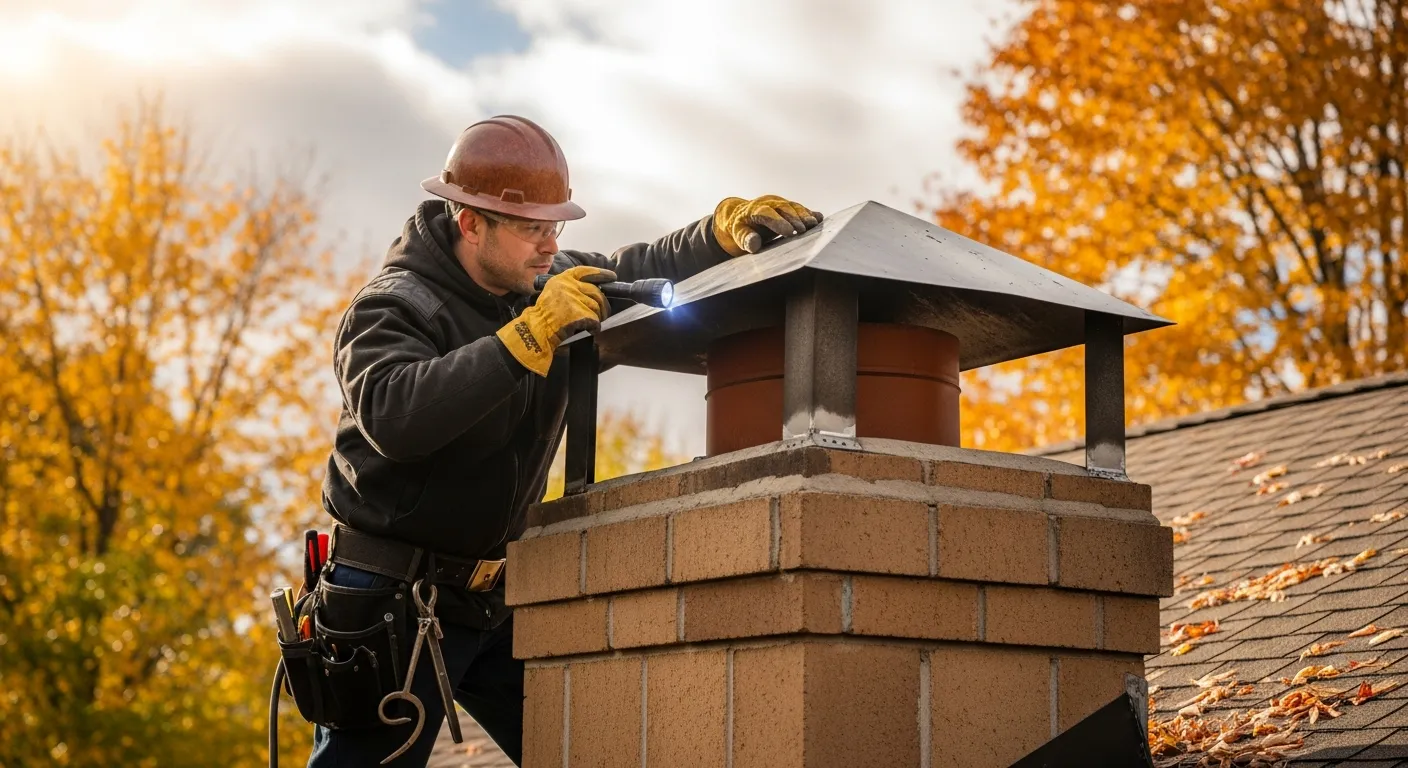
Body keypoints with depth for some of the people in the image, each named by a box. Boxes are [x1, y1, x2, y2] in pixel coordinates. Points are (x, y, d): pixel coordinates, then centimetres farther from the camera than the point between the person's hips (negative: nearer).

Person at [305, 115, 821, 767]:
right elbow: (394, 417, -36)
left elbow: (640, 271, 15)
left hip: (490, 595, 7)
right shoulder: (392, 308, -17)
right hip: (392, 601, -7)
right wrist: (527, 336, -37)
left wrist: (727, 228, -5)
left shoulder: (539, 283, 4)